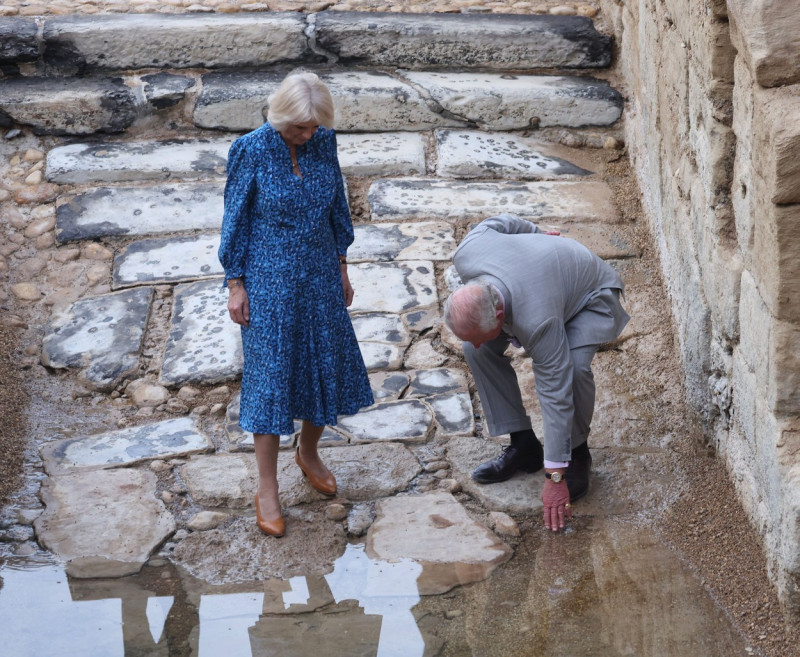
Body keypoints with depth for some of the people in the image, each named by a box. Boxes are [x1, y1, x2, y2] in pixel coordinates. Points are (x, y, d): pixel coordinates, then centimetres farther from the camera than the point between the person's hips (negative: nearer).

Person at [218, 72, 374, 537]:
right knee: (269, 374, 0)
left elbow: (337, 206, 8)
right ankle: (267, 490, 11)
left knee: (326, 365, 14)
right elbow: (236, 219, -8)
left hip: (319, 276, 5)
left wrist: (341, 267, 11)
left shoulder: (324, 143, -4)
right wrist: (235, 284, -7)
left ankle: (309, 453, 41)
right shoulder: (251, 150, -16)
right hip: (269, 280, -5)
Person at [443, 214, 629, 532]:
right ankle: (523, 445, -1)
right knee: (478, 351, -13)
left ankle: (577, 453, -6)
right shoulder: (466, 255, -32)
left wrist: (555, 477, -36)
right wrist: (537, 233, 13)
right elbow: (500, 222, -9)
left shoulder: (537, 320, -45)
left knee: (573, 365, -34)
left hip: (592, 296, -7)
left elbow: (555, 392, -39)